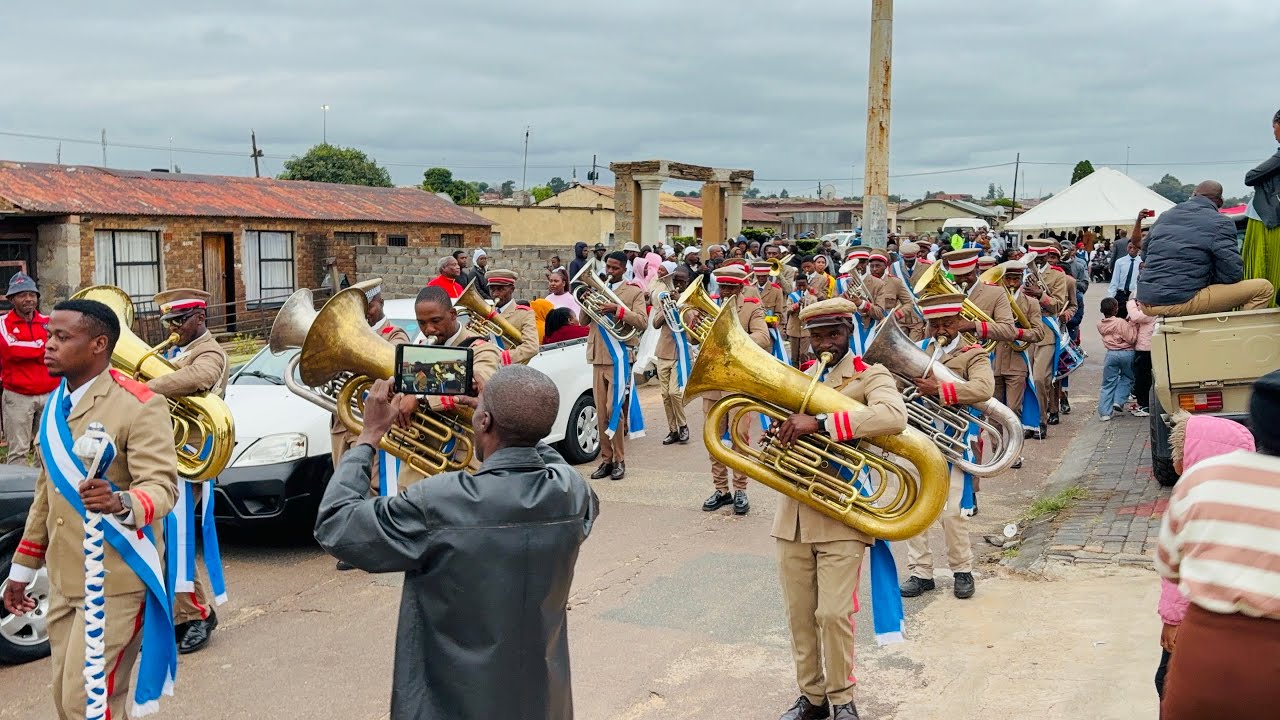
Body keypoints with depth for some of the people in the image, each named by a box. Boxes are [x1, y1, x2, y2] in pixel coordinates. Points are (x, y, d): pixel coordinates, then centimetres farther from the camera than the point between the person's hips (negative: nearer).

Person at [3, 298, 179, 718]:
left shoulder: (139, 406, -15)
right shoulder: (56, 404, 11)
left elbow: (162, 486, -22)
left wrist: (121, 503, -44)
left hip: (117, 583, -8)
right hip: (63, 583, 8)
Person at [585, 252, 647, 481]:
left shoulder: (634, 292, 3)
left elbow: (642, 321, -9)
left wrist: (618, 310, -20)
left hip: (619, 358, -5)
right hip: (599, 357, 5)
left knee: (614, 409, -9)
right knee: (601, 412, 5)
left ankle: (619, 460, 0)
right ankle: (606, 460, 11)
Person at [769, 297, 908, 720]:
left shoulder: (870, 377, -3)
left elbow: (893, 417, -25)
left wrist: (820, 423, -30)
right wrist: (783, 432, -6)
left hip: (841, 515, -5)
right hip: (793, 515, 5)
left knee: (834, 613, -7)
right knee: (799, 615, 10)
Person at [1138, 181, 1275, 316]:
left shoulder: (1164, 216, 14)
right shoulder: (1221, 223, -4)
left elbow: (1144, 254, 25)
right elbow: (1233, 273, -9)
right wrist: (1211, 278, 14)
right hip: (1182, 302, -7)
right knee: (1264, 288, 2)